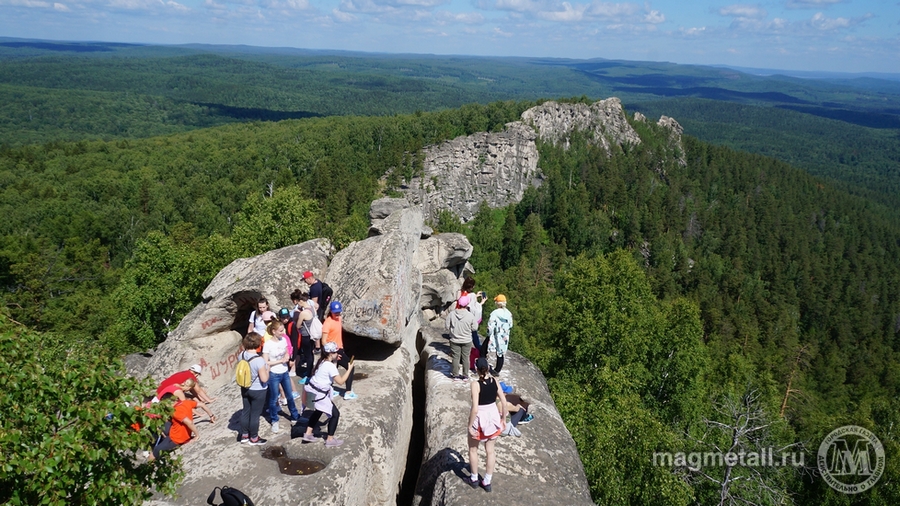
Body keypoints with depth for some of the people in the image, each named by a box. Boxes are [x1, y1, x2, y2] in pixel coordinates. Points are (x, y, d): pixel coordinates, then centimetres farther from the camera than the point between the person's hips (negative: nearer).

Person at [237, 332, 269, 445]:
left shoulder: (241, 355, -9)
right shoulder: (259, 360, -30)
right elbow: (264, 379, -26)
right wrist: (267, 369, -9)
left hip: (245, 389, 6)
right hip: (258, 391, -6)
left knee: (245, 411, 20)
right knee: (255, 414, 9)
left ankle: (244, 435, 36)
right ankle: (254, 438, 24)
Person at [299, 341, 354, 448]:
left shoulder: (322, 361, 3)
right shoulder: (330, 366, -22)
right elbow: (340, 381, -22)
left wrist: (334, 361, 14)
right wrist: (349, 369, -14)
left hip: (312, 391, 9)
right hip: (320, 395, -9)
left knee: (319, 411, 31)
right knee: (335, 414, 5)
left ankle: (308, 434, 35)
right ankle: (330, 440, 13)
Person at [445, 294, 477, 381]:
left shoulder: (451, 314, -16)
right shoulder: (470, 315, -18)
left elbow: (447, 326, -8)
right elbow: (474, 327, -8)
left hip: (455, 340, 1)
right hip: (467, 341, 0)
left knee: (455, 357, 13)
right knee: (465, 358, 13)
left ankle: (455, 374, 22)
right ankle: (465, 375, 21)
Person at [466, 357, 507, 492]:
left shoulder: (476, 384, -23)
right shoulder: (494, 381, -7)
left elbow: (475, 409, -26)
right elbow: (504, 403, -2)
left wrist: (470, 426, -15)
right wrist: (502, 419, 11)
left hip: (480, 418, -5)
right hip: (493, 416, 5)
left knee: (473, 449, 21)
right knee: (490, 450, 18)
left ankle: (474, 479, 34)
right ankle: (487, 482, 29)